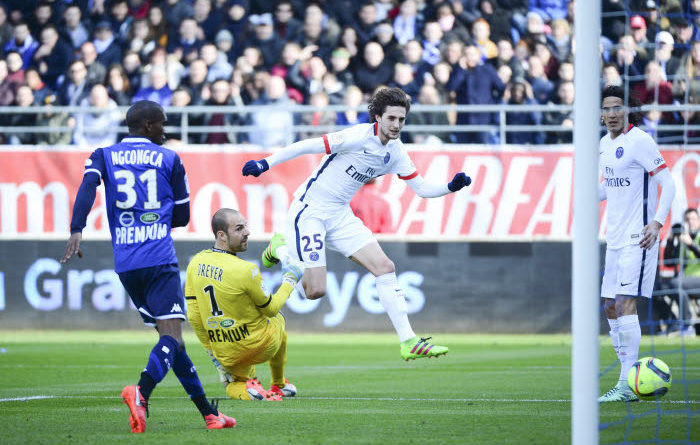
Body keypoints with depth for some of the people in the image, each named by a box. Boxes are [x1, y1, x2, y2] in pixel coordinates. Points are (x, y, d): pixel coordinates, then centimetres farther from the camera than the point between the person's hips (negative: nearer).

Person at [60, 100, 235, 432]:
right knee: (172, 337, -11)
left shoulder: (104, 156, 12)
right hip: (159, 258, -4)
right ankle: (141, 392, -40)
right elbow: (182, 217, 12)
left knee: (169, 336, 13)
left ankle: (208, 413, 17)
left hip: (124, 264, 4)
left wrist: (76, 231, -19)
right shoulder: (168, 159, 8)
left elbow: (87, 187, -10)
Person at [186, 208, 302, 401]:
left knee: (233, 388, 31)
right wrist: (289, 280, 5)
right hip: (260, 347, -3)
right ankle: (279, 384, 44)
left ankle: (245, 389, -6)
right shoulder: (246, 270, -27)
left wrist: (213, 353, 9)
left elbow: (193, 316, -2)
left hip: (226, 354, 3)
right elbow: (271, 309, -11)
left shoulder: (196, 263, -8)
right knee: (277, 319, 33)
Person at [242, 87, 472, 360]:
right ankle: (281, 251, 19)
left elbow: (422, 188, 11)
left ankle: (408, 342, -5)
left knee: (385, 267, -7)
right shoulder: (360, 136, -21)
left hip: (340, 215, 7)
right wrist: (266, 164, -22)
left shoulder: (396, 152, 3)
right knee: (315, 291, -11)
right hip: (309, 211, -7)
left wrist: (451, 187, -8)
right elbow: (307, 146, -20)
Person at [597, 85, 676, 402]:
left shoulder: (639, 141, -12)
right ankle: (628, 377, 18)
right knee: (611, 308, 9)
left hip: (637, 239, -9)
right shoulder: (605, 144, 12)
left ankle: (627, 386, -16)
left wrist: (657, 222, -27)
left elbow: (667, 183, -15)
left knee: (626, 304, -15)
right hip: (615, 239, 9)